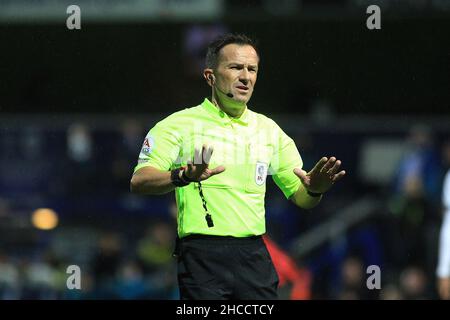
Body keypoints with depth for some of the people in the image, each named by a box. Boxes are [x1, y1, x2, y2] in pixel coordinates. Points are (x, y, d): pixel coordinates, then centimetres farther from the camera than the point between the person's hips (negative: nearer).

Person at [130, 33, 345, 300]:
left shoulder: (269, 130, 14)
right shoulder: (181, 124, 0)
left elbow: (301, 198, 18)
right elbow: (139, 181, -12)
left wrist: (314, 189, -7)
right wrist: (183, 176, -31)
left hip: (255, 256, 4)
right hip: (202, 255, -4)